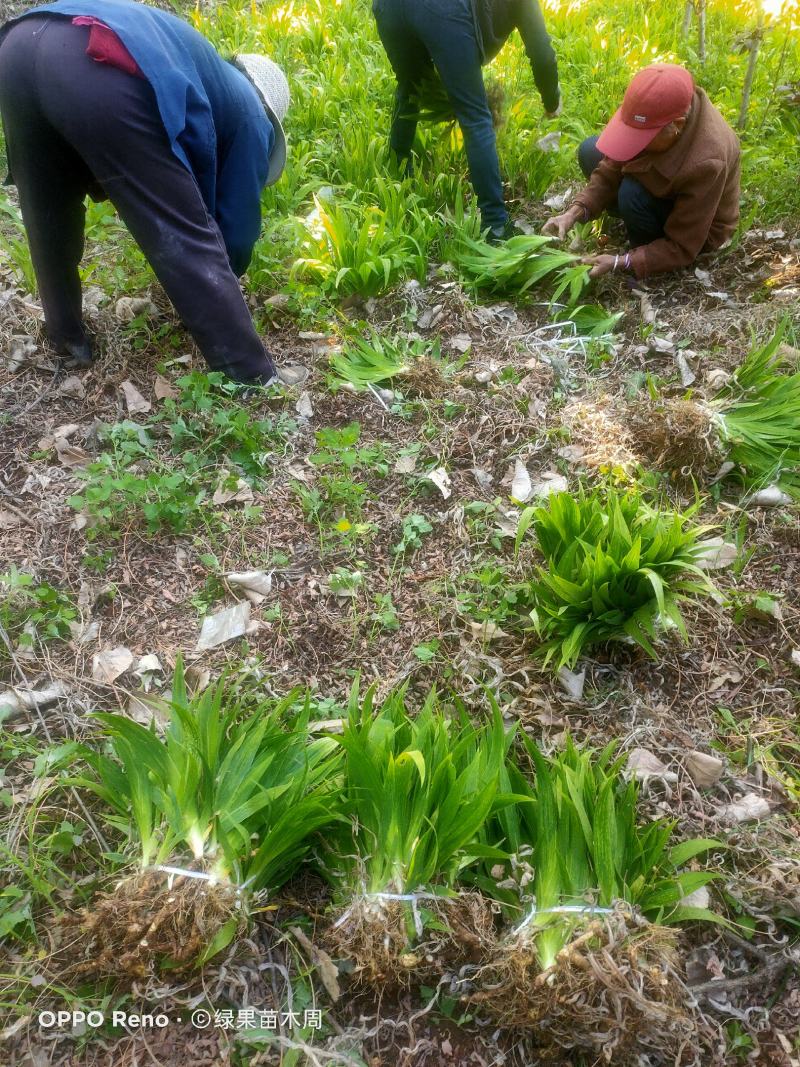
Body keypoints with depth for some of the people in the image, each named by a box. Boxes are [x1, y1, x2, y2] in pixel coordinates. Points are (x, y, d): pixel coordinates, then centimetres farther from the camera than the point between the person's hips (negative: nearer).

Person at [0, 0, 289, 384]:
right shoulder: (247, 112, 23)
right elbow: (238, 224, 24)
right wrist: (222, 279, 42)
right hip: (101, 72, -7)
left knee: (48, 215, 26)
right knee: (188, 242, 3)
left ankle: (67, 336, 41)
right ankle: (252, 376, 11)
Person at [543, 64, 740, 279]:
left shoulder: (705, 163, -40)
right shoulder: (652, 112, -24)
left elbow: (682, 248, -31)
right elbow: (610, 171, -13)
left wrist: (619, 263, -38)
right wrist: (575, 213, -28)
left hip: (698, 231, -6)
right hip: (664, 187, 6)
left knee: (632, 192, -33)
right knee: (590, 151, -5)